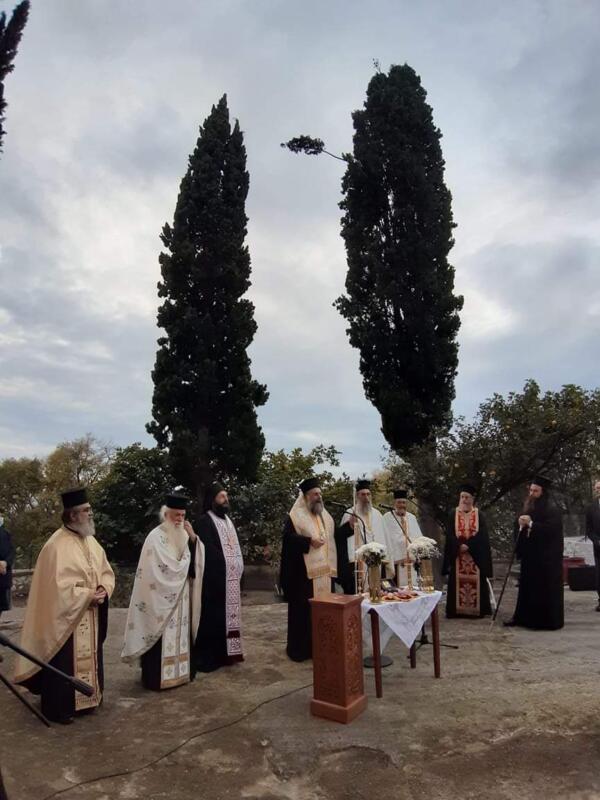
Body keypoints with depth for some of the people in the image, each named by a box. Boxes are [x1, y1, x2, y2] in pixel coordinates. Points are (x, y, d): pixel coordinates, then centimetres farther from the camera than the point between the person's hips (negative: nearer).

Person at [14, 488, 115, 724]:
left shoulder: (91, 541, 5)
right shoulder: (57, 545, -19)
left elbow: (106, 571, 11)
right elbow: (58, 586, -23)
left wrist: (103, 589, -9)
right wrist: (88, 596, -20)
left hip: (90, 616, 8)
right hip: (65, 617, -8)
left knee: (89, 659, 17)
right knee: (64, 663, 4)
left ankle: (87, 699, 32)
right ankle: (59, 708, 20)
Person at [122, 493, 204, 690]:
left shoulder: (183, 535, 7)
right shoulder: (156, 537, -14)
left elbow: (197, 559, 1)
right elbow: (164, 569, -19)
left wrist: (193, 537, -13)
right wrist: (183, 563, -4)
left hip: (180, 596, 7)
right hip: (162, 598, -7)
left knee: (179, 635, 13)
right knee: (162, 638, -1)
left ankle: (179, 671, 23)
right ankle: (157, 677, 10)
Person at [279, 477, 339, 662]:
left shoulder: (325, 515, 16)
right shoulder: (295, 516, -6)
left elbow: (334, 536, 20)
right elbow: (288, 537, -17)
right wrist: (309, 542, -23)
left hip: (325, 570, 7)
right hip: (304, 572, -6)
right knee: (304, 610, -1)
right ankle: (300, 647, 10)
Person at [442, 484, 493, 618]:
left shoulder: (479, 515, 4)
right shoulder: (454, 514, 5)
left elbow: (482, 535, -5)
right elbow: (450, 534, 0)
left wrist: (468, 545, -15)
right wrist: (459, 545, -16)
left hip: (475, 554, 0)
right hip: (458, 554, 1)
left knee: (476, 581, 0)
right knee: (458, 582, 1)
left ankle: (478, 609, 8)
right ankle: (457, 609, 6)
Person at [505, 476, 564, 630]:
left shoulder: (552, 509, -10)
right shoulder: (528, 508, 12)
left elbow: (551, 529, -22)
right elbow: (518, 530, 15)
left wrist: (530, 523, -25)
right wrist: (521, 524, -8)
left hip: (547, 557, -7)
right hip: (530, 555, 7)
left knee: (546, 590, 0)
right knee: (527, 588, 10)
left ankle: (549, 621, 11)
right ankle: (522, 617, 16)